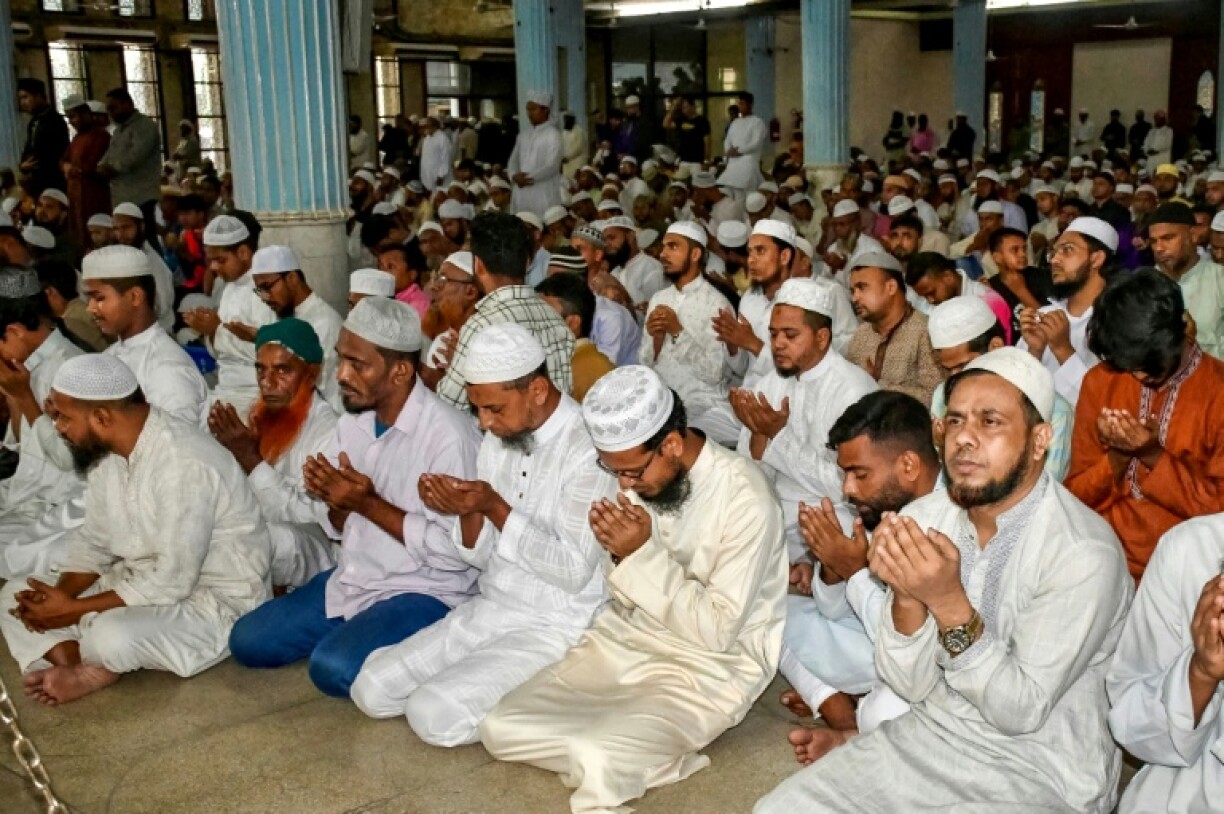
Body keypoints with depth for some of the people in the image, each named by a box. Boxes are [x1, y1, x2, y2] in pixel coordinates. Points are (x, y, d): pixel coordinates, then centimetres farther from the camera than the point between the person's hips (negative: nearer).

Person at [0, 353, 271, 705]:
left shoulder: (184, 465, -28)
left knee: (111, 637, -35)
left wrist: (74, 610, -21)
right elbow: (94, 540, 9)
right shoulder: (109, 449, 1)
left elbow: (173, 582, -27)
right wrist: (60, 595, -10)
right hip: (142, 583, 9)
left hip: (215, 603, -9)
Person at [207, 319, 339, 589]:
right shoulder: (254, 415, 5)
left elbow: (306, 516, -22)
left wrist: (250, 459, -26)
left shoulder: (329, 430, -17)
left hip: (308, 551, -6)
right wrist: (225, 447, -13)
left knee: (277, 536, -35)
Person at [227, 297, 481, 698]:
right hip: (351, 579, 8)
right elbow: (341, 528, 11)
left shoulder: (447, 436, -22)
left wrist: (369, 503, -22)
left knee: (334, 668, -27)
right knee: (248, 642, 1)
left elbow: (456, 550, -23)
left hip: (423, 592, -7)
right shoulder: (352, 423, 4)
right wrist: (335, 500, -12)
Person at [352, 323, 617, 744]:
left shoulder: (588, 447, -19)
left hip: (554, 628, -8)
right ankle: (516, 692, 12)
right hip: (486, 610, 8)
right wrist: (468, 513, -15)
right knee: (371, 689, 1)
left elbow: (574, 571, -20)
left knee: (433, 713, -22)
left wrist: (495, 508, -24)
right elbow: (480, 555, 8)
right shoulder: (499, 438, 5)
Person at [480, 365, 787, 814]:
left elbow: (716, 631, -20)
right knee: (502, 728, -6)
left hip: (711, 666, -7)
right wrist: (618, 551, -17)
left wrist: (645, 554, -25)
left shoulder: (744, 498, -22)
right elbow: (627, 596, 6)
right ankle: (657, 752, 0)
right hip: (625, 639, 7)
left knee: (599, 764, -30)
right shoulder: (640, 472, -2)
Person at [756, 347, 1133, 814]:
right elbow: (911, 685, -5)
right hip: (925, 739, 5)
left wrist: (950, 604, -31)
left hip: (1039, 773, -5)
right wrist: (907, 594, -23)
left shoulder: (1083, 554, -20)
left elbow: (1020, 711, -20)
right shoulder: (922, 517, -5)